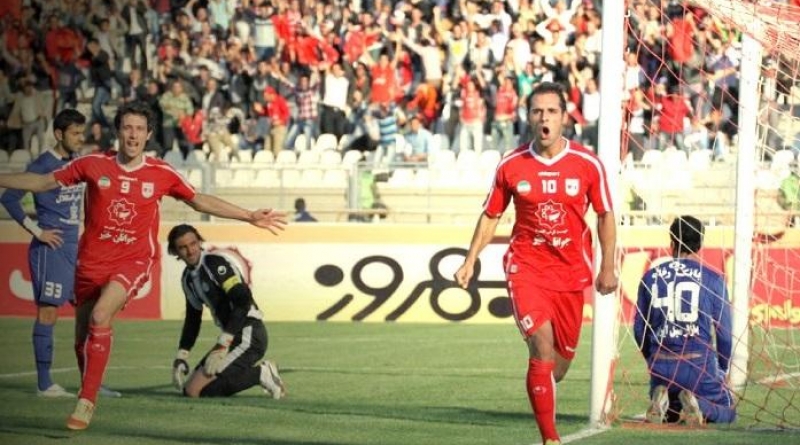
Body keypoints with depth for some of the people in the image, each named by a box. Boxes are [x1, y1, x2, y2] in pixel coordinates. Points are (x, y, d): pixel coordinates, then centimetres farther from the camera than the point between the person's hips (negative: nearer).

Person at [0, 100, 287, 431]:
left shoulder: (162, 174, -1)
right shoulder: (93, 165, -1)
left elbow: (201, 202, 13)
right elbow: (43, 182, 8)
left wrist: (250, 217, 11)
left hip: (133, 261, -3)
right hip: (91, 261, 3)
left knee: (100, 316, -26)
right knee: (82, 337, 7)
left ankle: (86, 402, -21)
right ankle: (88, 393, 32)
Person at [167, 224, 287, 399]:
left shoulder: (214, 264, -13)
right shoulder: (188, 278, 15)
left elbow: (243, 301, -22)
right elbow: (192, 319, 24)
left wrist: (221, 346, -25)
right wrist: (181, 357, 14)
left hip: (248, 334, -10)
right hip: (233, 337, 10)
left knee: (195, 390, -19)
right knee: (189, 388, 8)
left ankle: (261, 374, -7)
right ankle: (255, 371, 10)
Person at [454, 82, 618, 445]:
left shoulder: (588, 164, -3)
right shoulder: (511, 166, -2)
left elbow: (605, 215, 8)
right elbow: (490, 216, 10)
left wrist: (607, 268, 3)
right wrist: (469, 262, 4)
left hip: (572, 272, 2)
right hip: (526, 268, -2)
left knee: (563, 355, 6)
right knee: (542, 345, -17)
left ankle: (542, 397, 39)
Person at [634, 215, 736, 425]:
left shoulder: (651, 277, 6)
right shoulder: (712, 279, -2)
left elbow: (639, 329, 10)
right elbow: (724, 331, 1)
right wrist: (723, 369, 18)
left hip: (661, 366, 3)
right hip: (700, 361, -3)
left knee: (669, 413, 29)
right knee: (727, 412, 19)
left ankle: (661, 401, -9)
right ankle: (699, 405, -15)